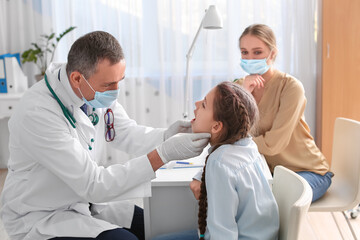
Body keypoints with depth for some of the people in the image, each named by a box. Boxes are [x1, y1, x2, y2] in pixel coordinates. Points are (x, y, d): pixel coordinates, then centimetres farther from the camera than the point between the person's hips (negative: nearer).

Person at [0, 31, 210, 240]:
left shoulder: (98, 90, -9)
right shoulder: (37, 114, -31)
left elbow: (128, 134, 3)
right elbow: (93, 185, -31)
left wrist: (167, 136, -17)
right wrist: (163, 154, -33)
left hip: (85, 199, 7)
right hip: (41, 218, -7)